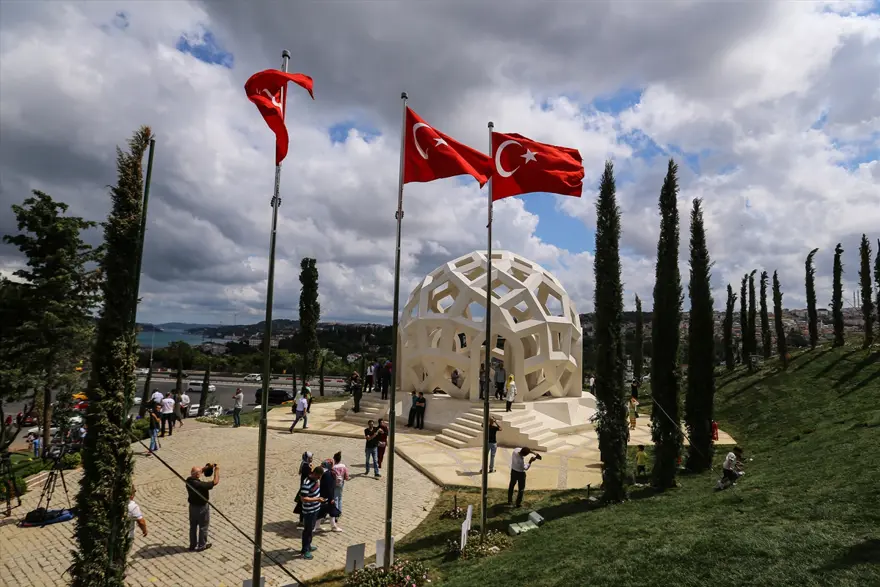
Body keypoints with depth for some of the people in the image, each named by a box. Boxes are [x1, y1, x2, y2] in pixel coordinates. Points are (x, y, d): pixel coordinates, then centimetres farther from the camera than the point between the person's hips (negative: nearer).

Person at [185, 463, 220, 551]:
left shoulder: (189, 481, -14)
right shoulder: (200, 485, -34)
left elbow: (194, 473, 8)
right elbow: (215, 482, -25)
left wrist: (205, 468, 4)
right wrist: (217, 469, -15)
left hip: (192, 506, 7)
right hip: (202, 508, -7)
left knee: (193, 526, 22)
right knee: (203, 527, 13)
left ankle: (192, 545, 35)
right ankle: (201, 546, 26)